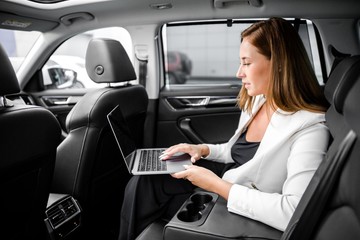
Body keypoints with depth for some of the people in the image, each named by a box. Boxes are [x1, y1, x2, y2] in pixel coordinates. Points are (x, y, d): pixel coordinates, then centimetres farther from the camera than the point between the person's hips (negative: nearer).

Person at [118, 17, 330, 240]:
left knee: (145, 189, -11)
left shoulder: (309, 128, -25)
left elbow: (294, 213, -34)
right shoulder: (256, 102, 1)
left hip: (238, 212, -6)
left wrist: (215, 184, -29)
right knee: (143, 182, -9)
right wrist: (204, 149, -4)